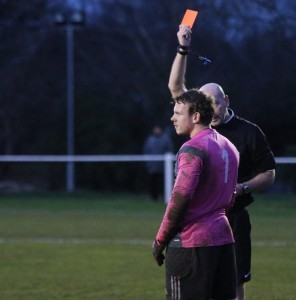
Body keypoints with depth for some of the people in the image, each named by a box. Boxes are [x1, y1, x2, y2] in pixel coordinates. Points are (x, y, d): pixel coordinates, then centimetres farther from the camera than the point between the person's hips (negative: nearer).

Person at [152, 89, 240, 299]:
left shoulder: (193, 149, -14)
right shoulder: (228, 147, 14)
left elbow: (180, 198, -19)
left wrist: (160, 240, -11)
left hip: (191, 243, -9)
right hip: (223, 238, 9)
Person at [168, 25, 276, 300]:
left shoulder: (249, 132, -2)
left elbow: (269, 174, 3)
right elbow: (176, 87, 3)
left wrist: (243, 188, -15)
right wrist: (183, 50, -5)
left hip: (233, 219, -3)